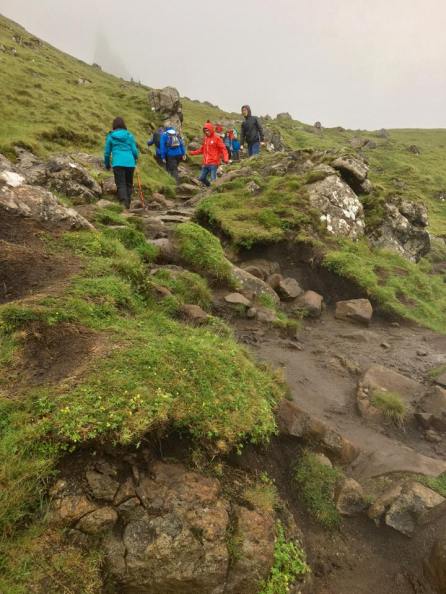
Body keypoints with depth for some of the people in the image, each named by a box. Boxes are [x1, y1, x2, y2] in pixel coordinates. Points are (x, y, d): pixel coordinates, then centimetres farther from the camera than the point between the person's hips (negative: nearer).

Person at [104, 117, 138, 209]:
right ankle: (128, 202, 18)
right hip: (130, 163, 2)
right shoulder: (129, 135, 6)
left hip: (117, 163, -2)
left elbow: (107, 152, 9)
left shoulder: (110, 136, 5)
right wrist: (135, 160, 25)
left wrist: (107, 164, 23)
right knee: (129, 184, 15)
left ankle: (124, 201, -23)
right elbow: (134, 150, 6)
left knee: (121, 184, -2)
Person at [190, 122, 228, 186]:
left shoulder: (217, 138, -5)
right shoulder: (205, 139, 13)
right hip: (205, 163, 7)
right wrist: (194, 152, 15)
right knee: (202, 178, 11)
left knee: (213, 179, -13)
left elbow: (223, 149, -9)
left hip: (213, 163, -7)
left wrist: (225, 158, -23)